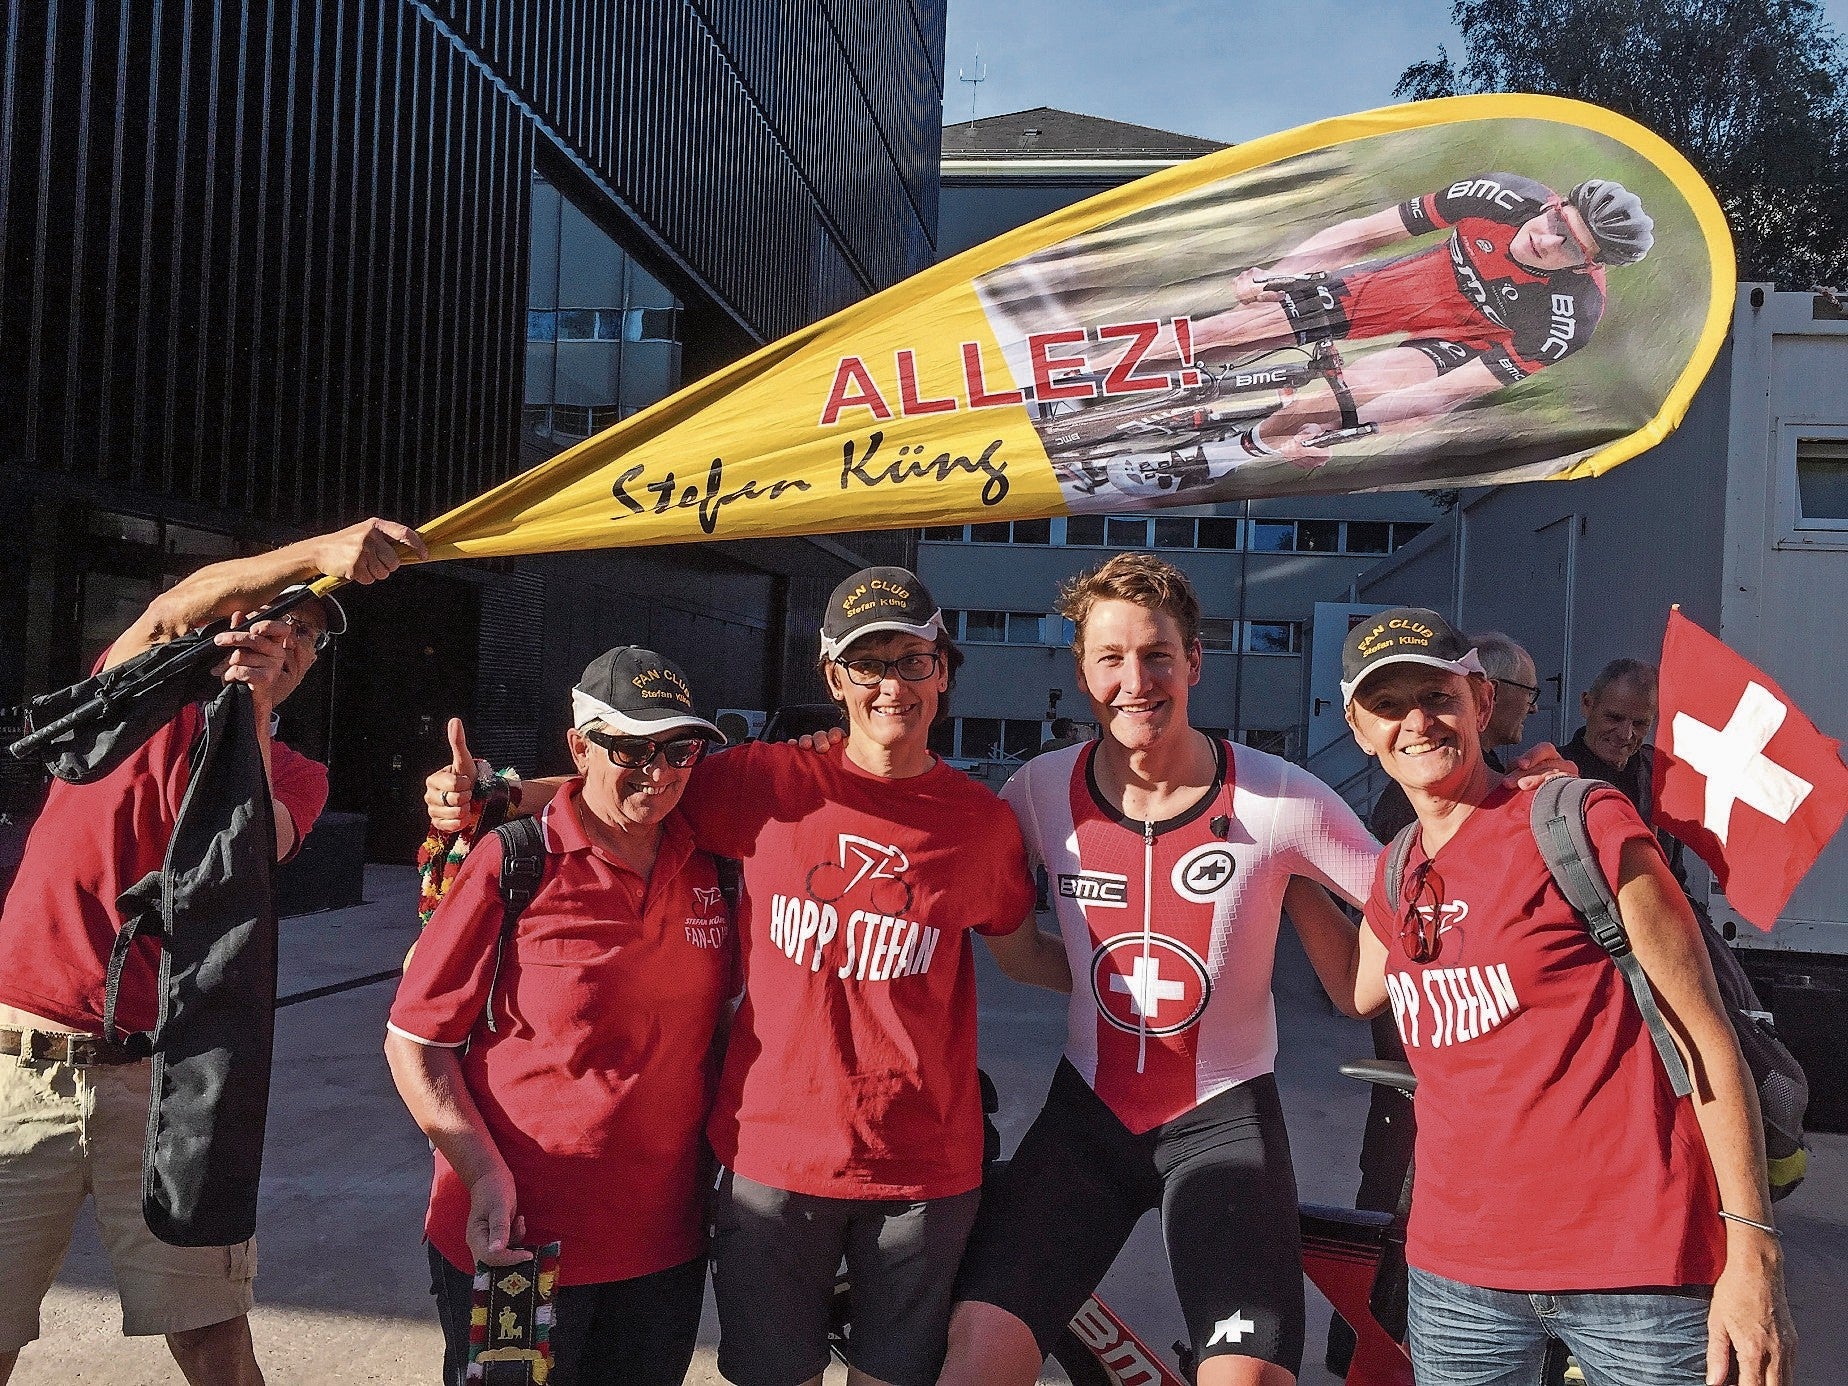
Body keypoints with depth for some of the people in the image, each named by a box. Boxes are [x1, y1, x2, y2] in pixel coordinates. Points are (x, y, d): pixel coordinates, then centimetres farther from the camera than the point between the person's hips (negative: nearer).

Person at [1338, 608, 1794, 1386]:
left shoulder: (1584, 824, -8)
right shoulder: (1394, 874, 9)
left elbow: (1704, 1038, -8)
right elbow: (1359, 994, 24)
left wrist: (1753, 1253, -13)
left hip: (1637, 1268, -5)